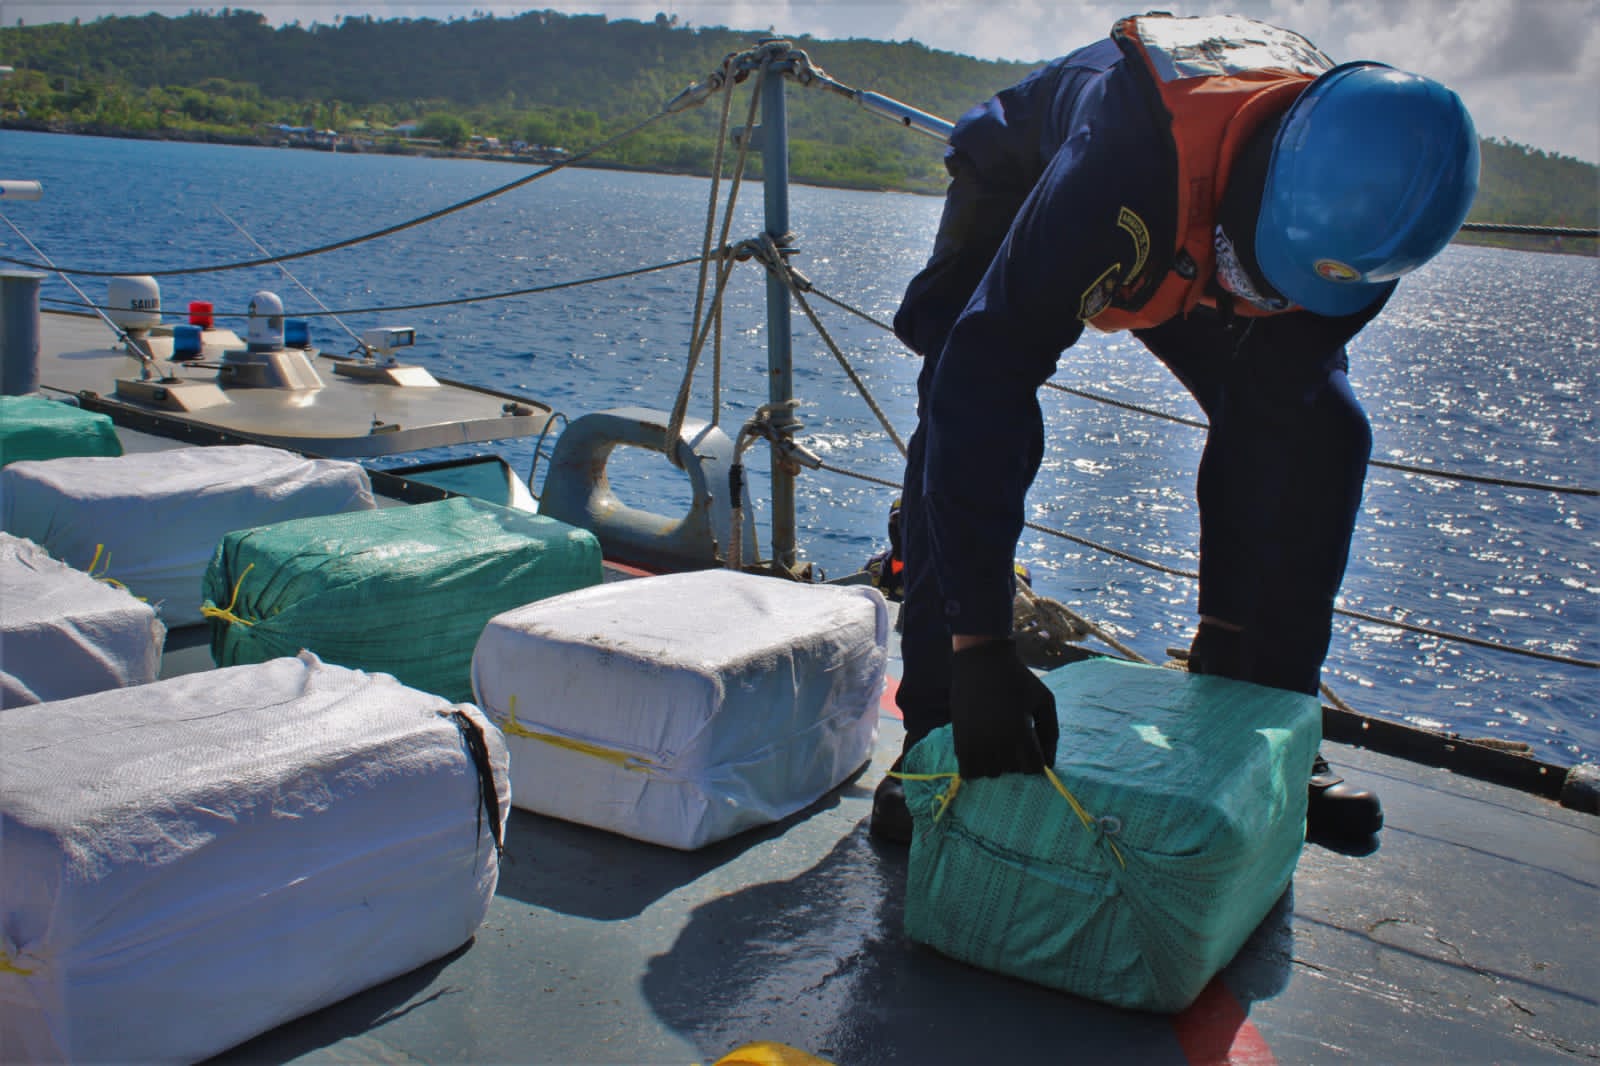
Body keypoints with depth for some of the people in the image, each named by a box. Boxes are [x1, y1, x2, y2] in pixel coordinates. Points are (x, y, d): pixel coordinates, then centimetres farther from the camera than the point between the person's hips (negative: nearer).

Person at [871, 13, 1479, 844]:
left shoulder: (1362, 212, -31)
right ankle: (935, 730, -17)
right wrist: (981, 646, -52)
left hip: (1197, 226, 4)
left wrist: (1225, 628, -21)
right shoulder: (1124, 164, -49)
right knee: (968, 413, -28)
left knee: (1318, 431, -13)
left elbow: (1266, 423, -21)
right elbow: (980, 380, -50)